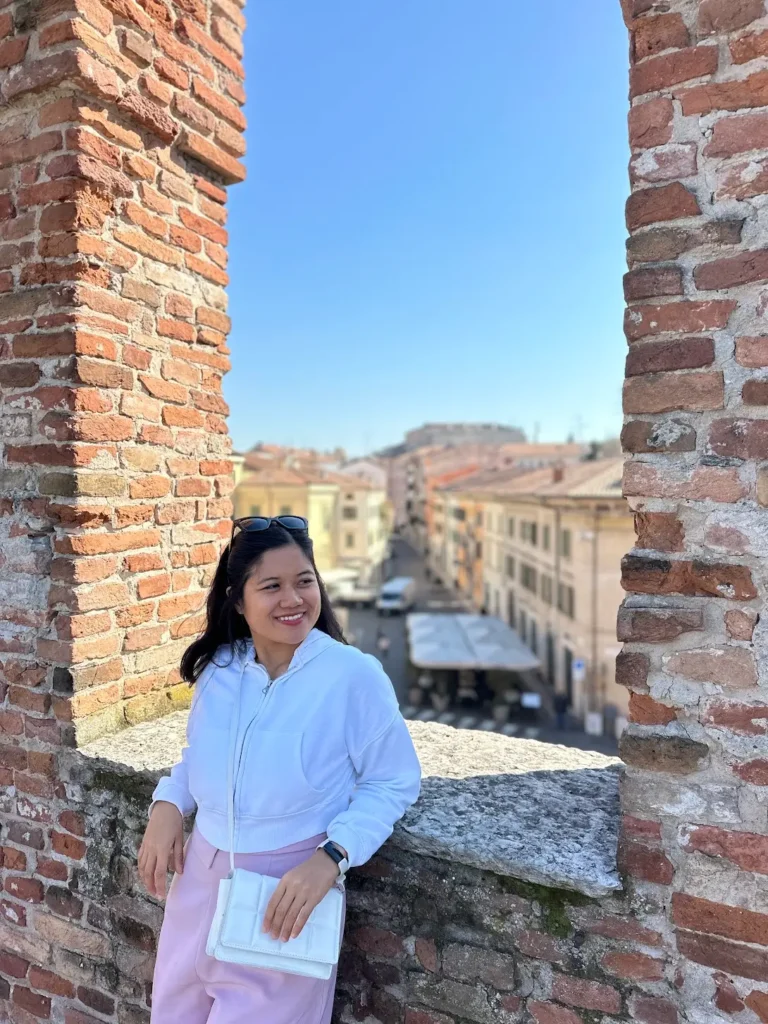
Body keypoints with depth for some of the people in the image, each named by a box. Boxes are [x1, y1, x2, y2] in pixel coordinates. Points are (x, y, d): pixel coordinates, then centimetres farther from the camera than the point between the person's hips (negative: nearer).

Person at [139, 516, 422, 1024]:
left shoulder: (355, 675, -19)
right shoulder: (219, 667, -4)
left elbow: (393, 784, -12)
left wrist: (330, 859, -23)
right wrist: (168, 803, -5)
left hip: (289, 887, -5)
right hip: (200, 875, 5)